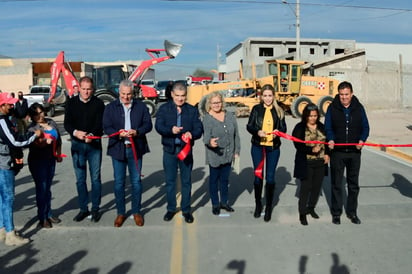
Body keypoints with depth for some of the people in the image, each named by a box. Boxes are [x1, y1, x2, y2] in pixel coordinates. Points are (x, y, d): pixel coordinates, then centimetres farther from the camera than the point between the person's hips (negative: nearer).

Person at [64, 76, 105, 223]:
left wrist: (92, 135, -28)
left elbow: (101, 123, -8)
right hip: (77, 144, 2)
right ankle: (83, 208, 20)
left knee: (95, 178, 4)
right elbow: (67, 123, -1)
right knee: (80, 179, 8)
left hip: (94, 144, -2)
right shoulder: (72, 102, 4)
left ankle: (95, 209, 16)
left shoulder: (98, 103, -2)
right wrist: (75, 132, -22)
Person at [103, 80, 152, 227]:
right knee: (119, 182, 7)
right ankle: (120, 212, 20)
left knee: (136, 181, 8)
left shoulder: (141, 106, 5)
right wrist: (118, 133, -21)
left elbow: (148, 125, 1)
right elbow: (106, 127, -1)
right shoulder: (111, 107, 4)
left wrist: (137, 132, -18)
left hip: (135, 149, 0)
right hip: (118, 149, 0)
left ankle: (136, 211, 22)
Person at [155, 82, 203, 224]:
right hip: (169, 150, 0)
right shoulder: (164, 109, 3)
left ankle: (186, 210, 21)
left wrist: (192, 134, -24)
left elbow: (199, 128, -1)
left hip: (186, 149, 1)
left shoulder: (192, 110, 5)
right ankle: (171, 209, 24)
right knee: (170, 181, 9)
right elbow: (158, 126, -9)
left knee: (186, 181, 8)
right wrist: (171, 130, -28)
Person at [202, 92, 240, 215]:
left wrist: (237, 151, 5)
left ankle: (224, 202, 32)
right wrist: (209, 141, -42)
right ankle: (215, 204, 22)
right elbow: (206, 135, -20)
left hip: (228, 155, 4)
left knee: (225, 179, 17)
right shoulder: (207, 118, -8)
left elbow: (236, 134, 7)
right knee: (214, 180, 8)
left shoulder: (230, 116, 3)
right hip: (214, 155, -4)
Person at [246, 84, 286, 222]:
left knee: (270, 177, 4)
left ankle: (269, 207, 18)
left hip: (273, 148, 0)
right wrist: (257, 132, -20)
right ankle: (258, 204, 26)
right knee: (258, 176, 8)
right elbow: (249, 126, 0)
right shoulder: (256, 109, 1)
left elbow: (283, 128, 6)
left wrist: (278, 131, -17)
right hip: (257, 146, 0)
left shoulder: (278, 111, 4)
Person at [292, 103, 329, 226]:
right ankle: (302, 213, 8)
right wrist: (311, 150, -24)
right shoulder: (299, 128, -6)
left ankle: (311, 208, 32)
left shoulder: (321, 127, 8)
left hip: (320, 162, 5)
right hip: (306, 163, -5)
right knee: (305, 187, -3)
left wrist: (327, 153, 1)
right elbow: (298, 145, -12)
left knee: (317, 186, 12)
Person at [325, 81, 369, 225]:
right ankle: (336, 213, 20)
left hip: (354, 152, 2)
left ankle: (352, 212, 26)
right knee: (336, 184, 7)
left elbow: (365, 127, 5)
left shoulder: (359, 108, 2)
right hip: (337, 152, -1)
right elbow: (328, 127, 0)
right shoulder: (332, 108, -2)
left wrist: (362, 139, -14)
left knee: (353, 184, 12)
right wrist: (330, 139, -19)